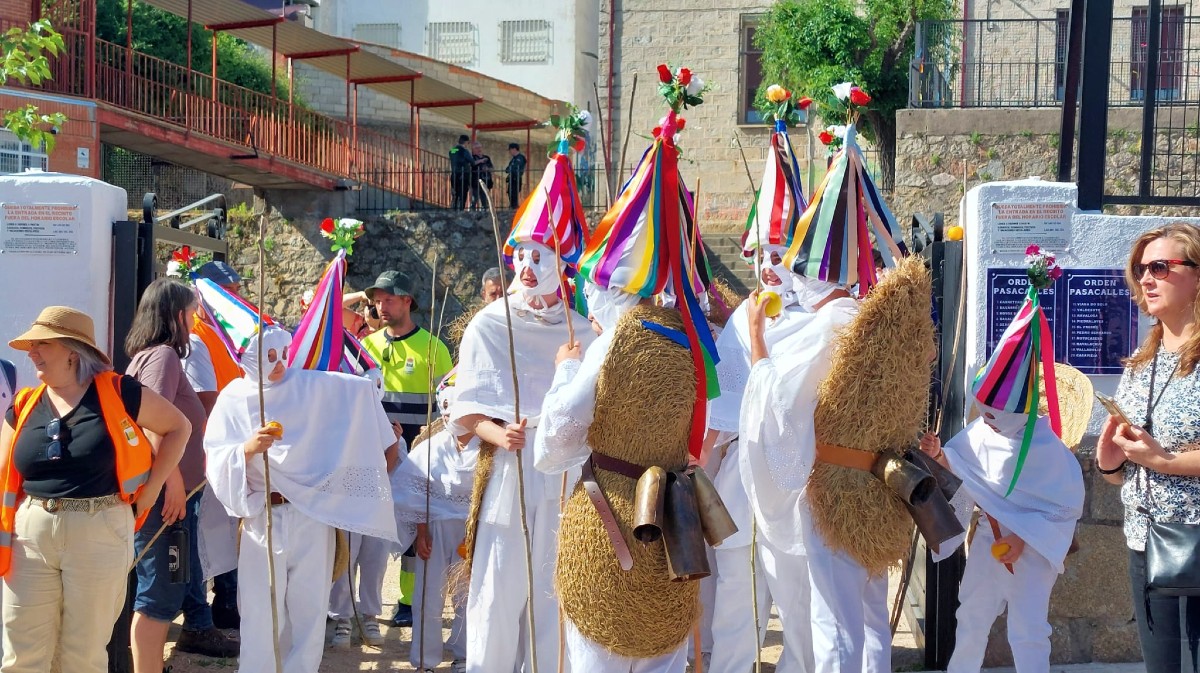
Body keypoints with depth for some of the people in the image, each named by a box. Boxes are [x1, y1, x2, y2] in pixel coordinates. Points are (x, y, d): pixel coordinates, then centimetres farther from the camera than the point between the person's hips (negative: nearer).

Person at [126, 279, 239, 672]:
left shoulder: (148, 354, 17)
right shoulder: (163, 354, -14)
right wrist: (173, 479, -25)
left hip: (168, 490, 11)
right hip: (165, 492, -11)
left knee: (165, 585, 21)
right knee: (160, 593, -8)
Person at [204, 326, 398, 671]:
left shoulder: (312, 385, 1)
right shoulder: (232, 399, -1)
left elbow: (361, 388, 12)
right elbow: (215, 460, -8)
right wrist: (247, 449, -27)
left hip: (313, 514, 2)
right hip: (262, 519, -2)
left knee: (310, 604, 8)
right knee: (260, 608, -2)